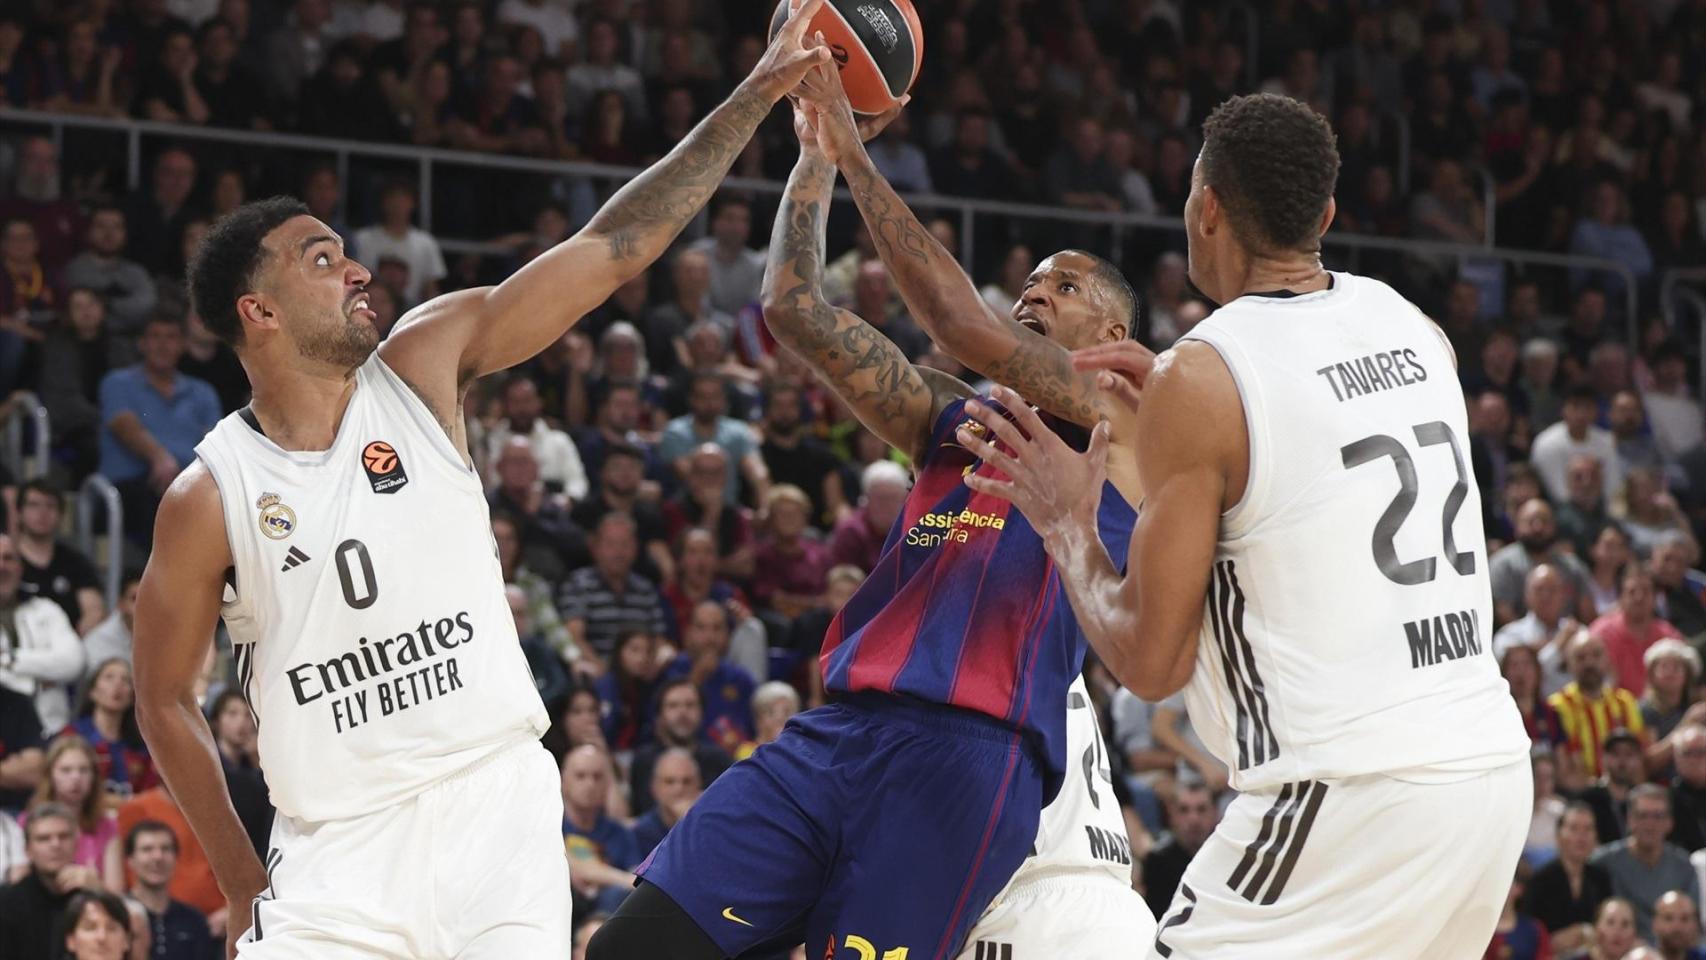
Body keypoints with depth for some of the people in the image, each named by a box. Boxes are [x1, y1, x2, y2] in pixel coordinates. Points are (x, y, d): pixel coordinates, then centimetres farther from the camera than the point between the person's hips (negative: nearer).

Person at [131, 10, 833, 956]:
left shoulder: (424, 364, 1)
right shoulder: (210, 496, -5)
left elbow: (613, 248, 0)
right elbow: (163, 700, 5)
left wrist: (756, 94, -3)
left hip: (496, 809, 2)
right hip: (334, 845, -2)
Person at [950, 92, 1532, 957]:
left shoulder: (1201, 381, -9)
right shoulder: (1413, 331, 11)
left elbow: (1150, 662, -6)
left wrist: (1066, 523, 10)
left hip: (1349, 789, -8)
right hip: (1491, 764, 8)